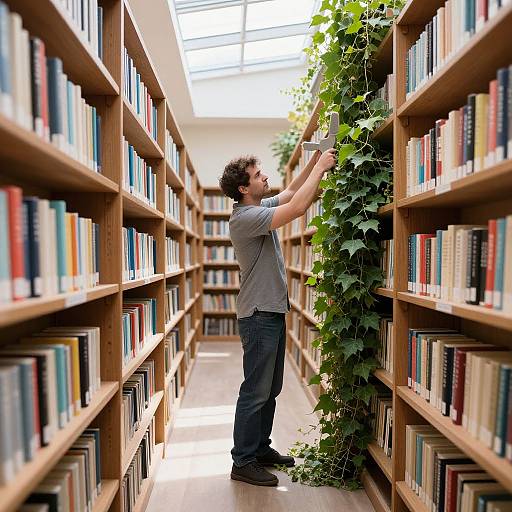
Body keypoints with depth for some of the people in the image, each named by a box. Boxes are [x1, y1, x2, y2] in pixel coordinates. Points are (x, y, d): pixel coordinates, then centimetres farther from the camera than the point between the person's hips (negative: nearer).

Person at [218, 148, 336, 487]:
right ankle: (243, 462, 14)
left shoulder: (262, 207, 10)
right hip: (259, 316, -10)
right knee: (256, 392, 0)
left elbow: (291, 192, 21)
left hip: (273, 312, 10)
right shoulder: (244, 217, -19)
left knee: (270, 389, 18)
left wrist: (315, 161, 10)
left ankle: (260, 448, 32)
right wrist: (320, 167, -15)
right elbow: (297, 207, -27)